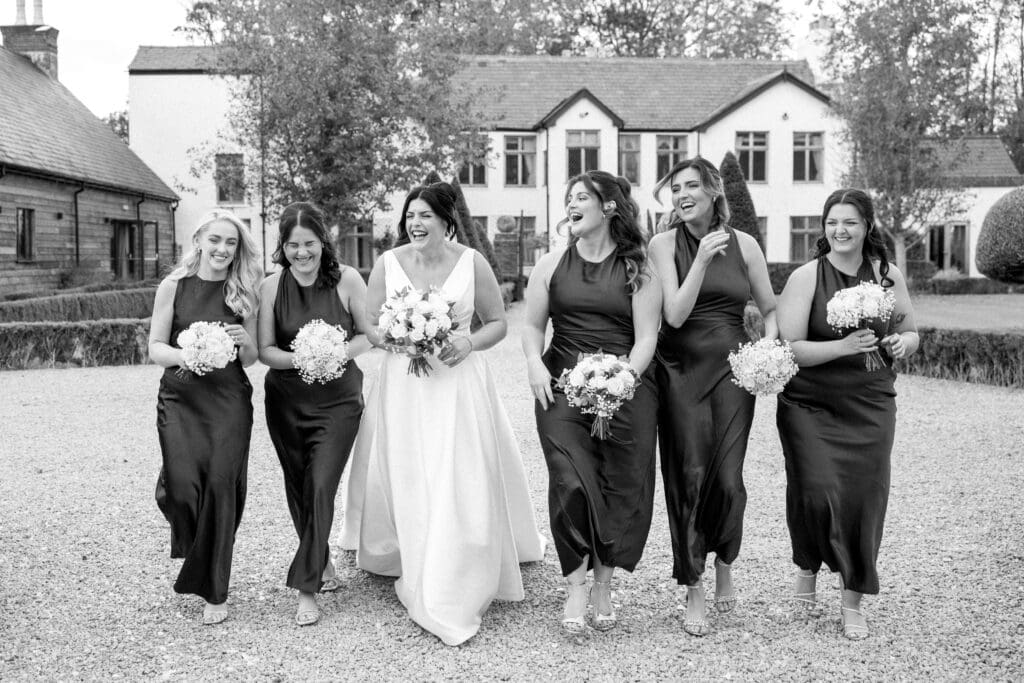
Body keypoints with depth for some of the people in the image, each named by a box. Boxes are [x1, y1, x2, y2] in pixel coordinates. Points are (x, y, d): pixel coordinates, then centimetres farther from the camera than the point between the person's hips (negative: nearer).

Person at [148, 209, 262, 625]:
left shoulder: (244, 293, 6)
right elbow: (155, 348, 3)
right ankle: (191, 546, 25)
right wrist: (185, 356, -17)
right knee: (182, 485, -14)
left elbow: (250, 360, 11)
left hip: (230, 399, 1)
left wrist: (245, 341, -12)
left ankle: (214, 593, 12)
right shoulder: (173, 286, 3)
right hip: (180, 396, 0)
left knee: (222, 485, -5)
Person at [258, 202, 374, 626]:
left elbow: (369, 334, -1)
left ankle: (307, 588, 0)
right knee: (298, 489, 13)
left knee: (320, 488, -10)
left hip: (338, 401, -2)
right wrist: (299, 360, -22)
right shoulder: (271, 287, -5)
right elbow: (265, 349, -2)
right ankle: (322, 563, 36)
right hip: (286, 402, 3)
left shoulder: (347, 279, -8)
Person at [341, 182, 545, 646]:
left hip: (459, 385, -1)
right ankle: (413, 571, 28)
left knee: (460, 484, -5)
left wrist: (470, 342, -13)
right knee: (406, 484, 5)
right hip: (403, 386, 2)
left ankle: (455, 597, 7)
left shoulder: (472, 263, -2)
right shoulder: (388, 263, 1)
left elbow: (498, 323, 6)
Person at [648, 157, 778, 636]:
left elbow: (771, 309, 14)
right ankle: (693, 594, 13)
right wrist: (702, 259, -15)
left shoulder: (743, 244, 6)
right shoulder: (665, 243, 0)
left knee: (727, 479, -4)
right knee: (688, 478, -1)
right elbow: (675, 314, -10)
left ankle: (724, 563, 27)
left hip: (732, 368, 1)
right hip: (681, 370, -1)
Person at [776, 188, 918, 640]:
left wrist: (903, 342, -6)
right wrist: (843, 346, -23)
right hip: (809, 405, -2)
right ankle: (808, 565, 21)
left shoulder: (888, 275, 4)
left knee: (865, 496, -2)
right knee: (817, 491, -12)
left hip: (870, 406, 3)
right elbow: (789, 348, -11)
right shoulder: (806, 277, -6)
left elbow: (910, 333, 17)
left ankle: (853, 601, 17)